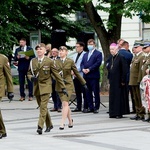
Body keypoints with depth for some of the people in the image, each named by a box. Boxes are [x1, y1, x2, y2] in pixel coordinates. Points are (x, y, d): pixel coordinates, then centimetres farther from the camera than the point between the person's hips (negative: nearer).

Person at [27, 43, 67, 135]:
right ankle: (49, 125, 27)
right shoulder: (33, 61, 7)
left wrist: (63, 87, 0)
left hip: (45, 87, -4)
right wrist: (31, 77, -8)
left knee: (43, 107, -15)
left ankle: (40, 126, -20)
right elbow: (29, 73, 17)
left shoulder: (49, 61, -3)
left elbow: (56, 75, 0)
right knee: (42, 107, 12)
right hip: (36, 87, 4)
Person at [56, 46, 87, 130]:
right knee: (65, 104, 11)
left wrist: (83, 83, 11)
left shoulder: (70, 61, -1)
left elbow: (77, 73, 7)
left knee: (65, 103, -14)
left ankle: (62, 123, -17)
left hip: (68, 85, -3)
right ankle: (70, 121, 28)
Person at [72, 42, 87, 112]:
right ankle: (78, 107, 13)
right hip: (75, 76, 8)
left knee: (84, 92, -4)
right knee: (77, 92, 9)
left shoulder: (84, 55, -7)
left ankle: (85, 107, -1)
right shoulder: (75, 55, 20)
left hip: (81, 76, -8)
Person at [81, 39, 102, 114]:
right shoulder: (85, 54, 22)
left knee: (96, 92, -2)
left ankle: (96, 107, 2)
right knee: (88, 92, 8)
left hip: (94, 76, -6)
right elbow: (82, 63, 16)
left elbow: (98, 63, -11)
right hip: (86, 76, 6)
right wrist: (83, 69, -6)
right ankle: (90, 107, 13)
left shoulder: (98, 53, 0)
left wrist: (89, 69, -17)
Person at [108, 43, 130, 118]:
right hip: (112, 81, 8)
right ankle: (113, 113, 14)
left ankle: (119, 113, 2)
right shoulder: (111, 58, 12)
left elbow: (124, 70, -15)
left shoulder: (121, 57, -12)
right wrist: (109, 80, 13)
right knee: (112, 97, 9)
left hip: (119, 81, -8)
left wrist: (123, 81, -16)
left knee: (119, 96, -3)